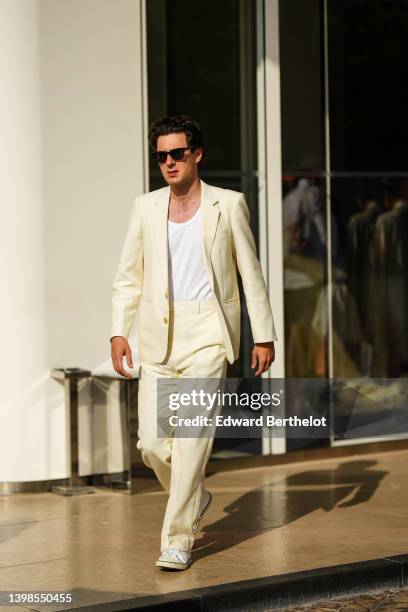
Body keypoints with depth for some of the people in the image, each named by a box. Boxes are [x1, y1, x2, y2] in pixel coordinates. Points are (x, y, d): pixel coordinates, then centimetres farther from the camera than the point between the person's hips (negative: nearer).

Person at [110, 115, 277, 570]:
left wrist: (264, 336, 2)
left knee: (192, 436, -12)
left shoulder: (228, 205, 1)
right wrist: (118, 331, 0)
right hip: (158, 335, 3)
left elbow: (251, 274, 5)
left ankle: (178, 538, -4)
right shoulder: (146, 207, 8)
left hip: (208, 333, -3)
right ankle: (195, 499, 30)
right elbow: (128, 276, 12)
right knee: (152, 444, 1)